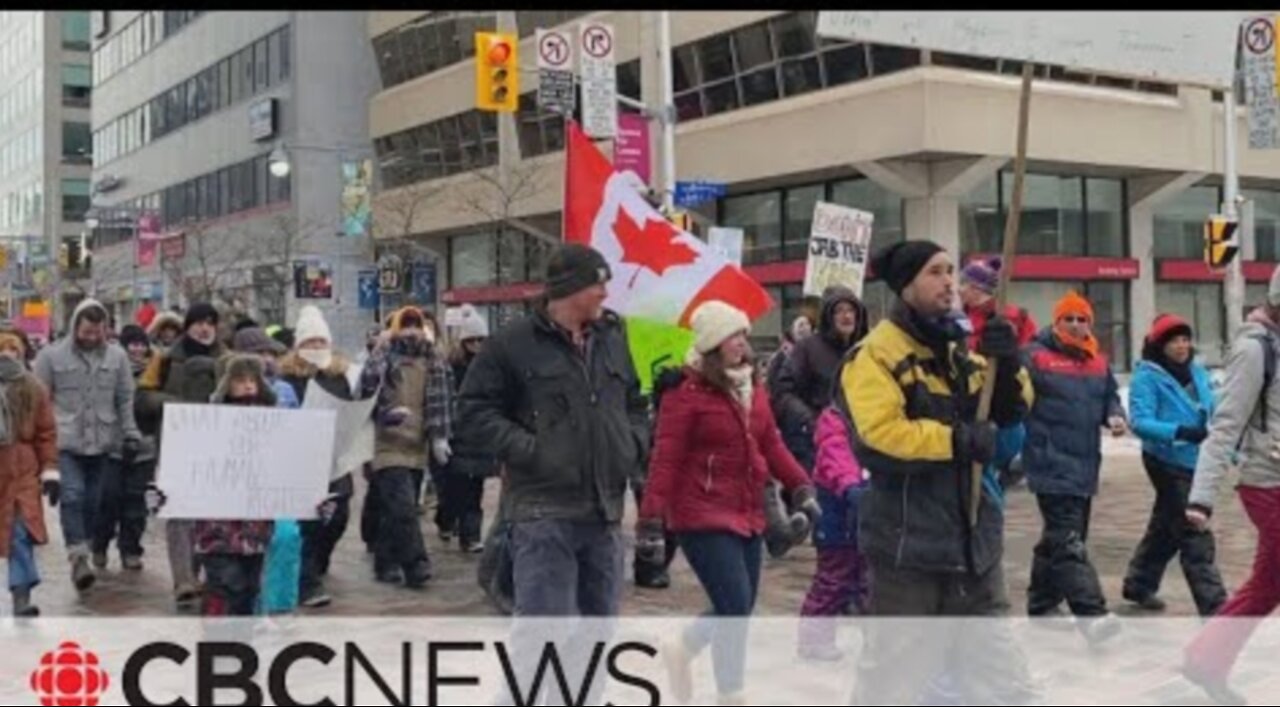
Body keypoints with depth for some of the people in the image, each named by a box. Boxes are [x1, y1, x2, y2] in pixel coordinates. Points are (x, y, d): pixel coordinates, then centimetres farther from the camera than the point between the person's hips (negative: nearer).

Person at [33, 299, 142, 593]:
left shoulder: (117, 357, 6)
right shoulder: (51, 356, 0)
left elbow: (126, 401, 10)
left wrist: (131, 434, 3)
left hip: (102, 444, 3)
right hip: (66, 444, -2)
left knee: (93, 500, 7)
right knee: (72, 495, -14)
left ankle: (84, 552, 21)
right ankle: (78, 557, -13)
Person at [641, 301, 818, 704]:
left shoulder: (751, 386, 9)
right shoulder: (687, 391, -14)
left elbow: (772, 444, 14)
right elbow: (666, 460, -16)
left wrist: (801, 488, 5)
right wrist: (652, 518, -18)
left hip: (748, 514, 8)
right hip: (703, 518, -8)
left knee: (739, 607, 14)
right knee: (736, 607, -9)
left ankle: (683, 650, 39)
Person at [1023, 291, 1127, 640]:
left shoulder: (1098, 361, 14)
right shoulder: (1035, 356, -8)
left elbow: (1110, 397, 22)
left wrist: (1115, 416, 3)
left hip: (1085, 465, 8)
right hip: (1052, 465, -8)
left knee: (1059, 537, 17)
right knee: (1068, 543, -13)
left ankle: (1041, 604, 30)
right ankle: (1091, 613, -20)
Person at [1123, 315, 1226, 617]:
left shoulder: (1198, 373, 7)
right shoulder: (1147, 376, -13)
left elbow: (1215, 411, 11)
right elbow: (1141, 422, -21)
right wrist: (1181, 431, -34)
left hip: (1196, 462, 7)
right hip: (1167, 462, -7)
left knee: (1166, 526, 20)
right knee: (1195, 536, -9)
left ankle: (1139, 584, 38)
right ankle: (1214, 605, -6)